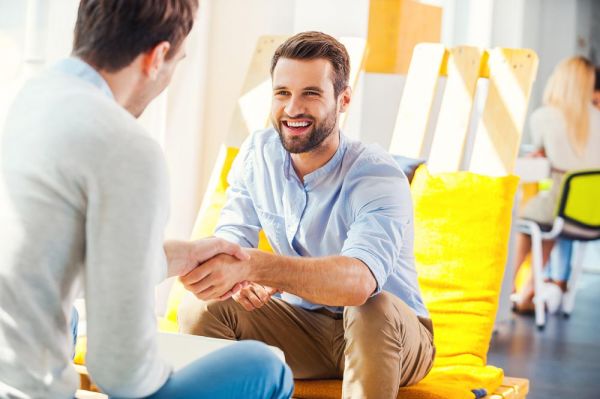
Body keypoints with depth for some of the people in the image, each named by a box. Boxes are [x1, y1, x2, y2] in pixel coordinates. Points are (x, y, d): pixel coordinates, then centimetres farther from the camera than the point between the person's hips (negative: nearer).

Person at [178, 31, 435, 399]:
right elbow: (231, 240, -8)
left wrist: (252, 264, -57)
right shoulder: (258, 154, -7)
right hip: (303, 322, 4)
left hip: (391, 333, -4)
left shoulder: (377, 176, -25)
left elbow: (360, 280, -42)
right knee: (201, 308, -18)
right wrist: (246, 280, -35)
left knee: (374, 308, -37)